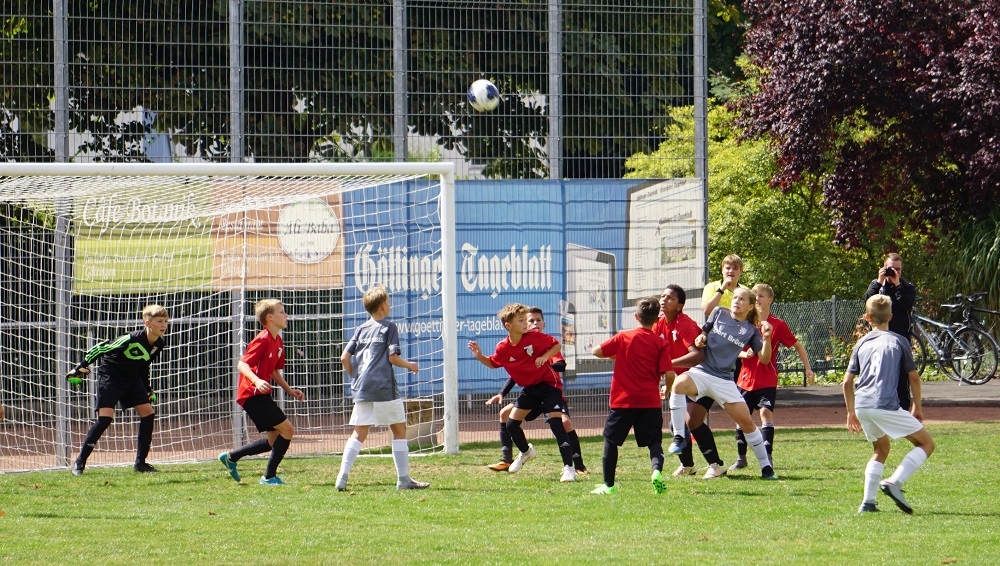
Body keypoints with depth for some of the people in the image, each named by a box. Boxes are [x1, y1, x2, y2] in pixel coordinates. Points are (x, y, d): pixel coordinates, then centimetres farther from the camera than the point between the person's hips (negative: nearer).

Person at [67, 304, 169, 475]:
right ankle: (80, 462, -9)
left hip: (132, 379, 7)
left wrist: (147, 391, 16)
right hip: (110, 376, -7)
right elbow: (101, 348, -21)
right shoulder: (132, 339, -28)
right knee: (105, 418, -17)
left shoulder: (159, 344, -5)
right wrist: (80, 368, -18)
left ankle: (140, 462, 5)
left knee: (148, 413, -4)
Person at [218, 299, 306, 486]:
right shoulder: (263, 340, -16)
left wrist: (290, 390, 15)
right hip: (252, 394, -10)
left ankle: (231, 457, 23)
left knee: (275, 440, 13)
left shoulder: (278, 342, 13)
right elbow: (242, 364, -23)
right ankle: (269, 477, -5)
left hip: (261, 395, 10)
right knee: (287, 430, -12)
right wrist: (257, 381, -38)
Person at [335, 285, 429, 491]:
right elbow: (393, 358, -8)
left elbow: (344, 357, 8)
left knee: (359, 434, 7)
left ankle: (343, 477, -5)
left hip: (362, 389, 5)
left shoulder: (361, 329, 13)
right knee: (399, 430, 6)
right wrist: (410, 365, 10)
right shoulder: (389, 327, -1)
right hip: (385, 388, -5)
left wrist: (355, 377, 21)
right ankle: (403, 479, 6)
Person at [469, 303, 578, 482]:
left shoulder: (535, 338, -17)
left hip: (548, 385, -5)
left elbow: (557, 345, -4)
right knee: (511, 424, 4)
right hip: (529, 388, 5)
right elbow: (493, 364, 10)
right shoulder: (502, 348, -9)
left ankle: (568, 468, -13)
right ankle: (526, 452, 35)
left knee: (557, 424, -15)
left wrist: (545, 356, -21)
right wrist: (479, 356, -8)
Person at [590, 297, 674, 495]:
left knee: (611, 440, 12)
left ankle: (608, 484, 12)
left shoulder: (623, 338, -2)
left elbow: (597, 351, 1)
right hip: (650, 402, 0)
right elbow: (669, 375, -7)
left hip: (623, 399, 0)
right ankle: (657, 470, -23)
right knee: (654, 441, 6)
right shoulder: (661, 343, -2)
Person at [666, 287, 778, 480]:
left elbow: (764, 358, 2)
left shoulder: (750, 331, 6)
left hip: (723, 380, 1)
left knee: (746, 421, -2)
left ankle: (765, 466, 15)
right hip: (701, 372, -1)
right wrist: (700, 337, -3)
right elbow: (704, 331, 20)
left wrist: (766, 338, -14)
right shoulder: (719, 313, 7)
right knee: (679, 383, -35)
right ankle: (678, 438, -25)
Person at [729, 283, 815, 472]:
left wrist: (807, 368, -1)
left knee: (766, 412, -19)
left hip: (767, 380, -4)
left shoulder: (778, 325, -4)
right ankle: (741, 458, 18)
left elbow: (797, 345, 3)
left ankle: (768, 456, -17)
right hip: (746, 378, 4)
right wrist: (744, 353, -14)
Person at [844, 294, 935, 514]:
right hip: (886, 405, -5)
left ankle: (868, 502, 13)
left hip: (862, 405, 5)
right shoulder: (898, 341, 8)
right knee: (926, 443, 5)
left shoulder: (862, 343, 18)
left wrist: (851, 412, 28)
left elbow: (847, 382, 18)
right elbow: (914, 378, 7)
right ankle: (894, 483, -13)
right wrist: (917, 407, 19)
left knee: (881, 449, 25)